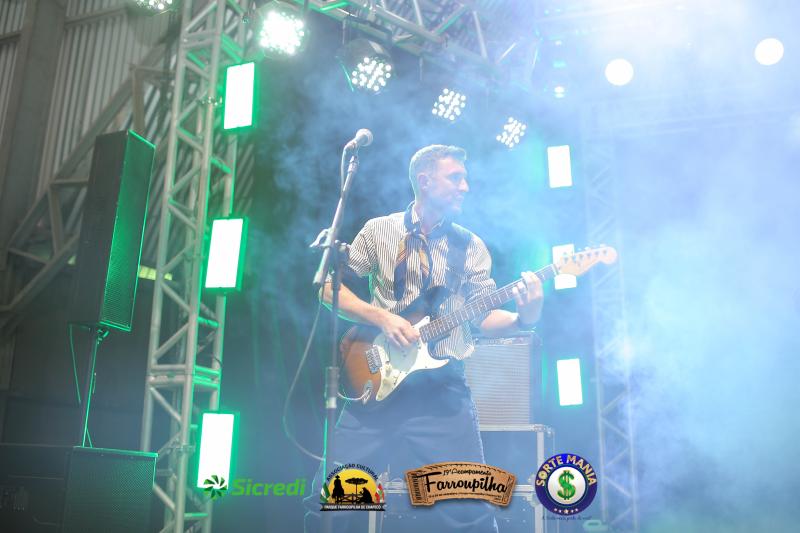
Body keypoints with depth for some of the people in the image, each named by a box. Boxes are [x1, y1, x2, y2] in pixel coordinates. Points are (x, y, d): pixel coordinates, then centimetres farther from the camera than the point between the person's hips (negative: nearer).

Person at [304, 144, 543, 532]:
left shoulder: (471, 246, 10)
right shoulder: (379, 230, 5)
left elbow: (484, 317, 7)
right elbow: (330, 287, 3)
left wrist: (523, 318, -14)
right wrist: (382, 318, -11)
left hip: (444, 386, 1)